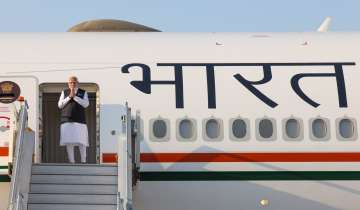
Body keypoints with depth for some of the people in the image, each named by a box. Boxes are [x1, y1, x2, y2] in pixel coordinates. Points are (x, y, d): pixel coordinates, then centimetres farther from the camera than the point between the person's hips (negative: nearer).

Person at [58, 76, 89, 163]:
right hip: (66, 121, 1)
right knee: (69, 142, -4)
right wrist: (69, 97, -5)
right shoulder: (64, 92, 15)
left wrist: (75, 96, -9)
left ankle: (83, 161, 0)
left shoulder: (83, 93, 12)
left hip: (79, 121, -1)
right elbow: (60, 105, 6)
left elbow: (86, 104, -3)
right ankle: (71, 162, -1)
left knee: (81, 142, -8)